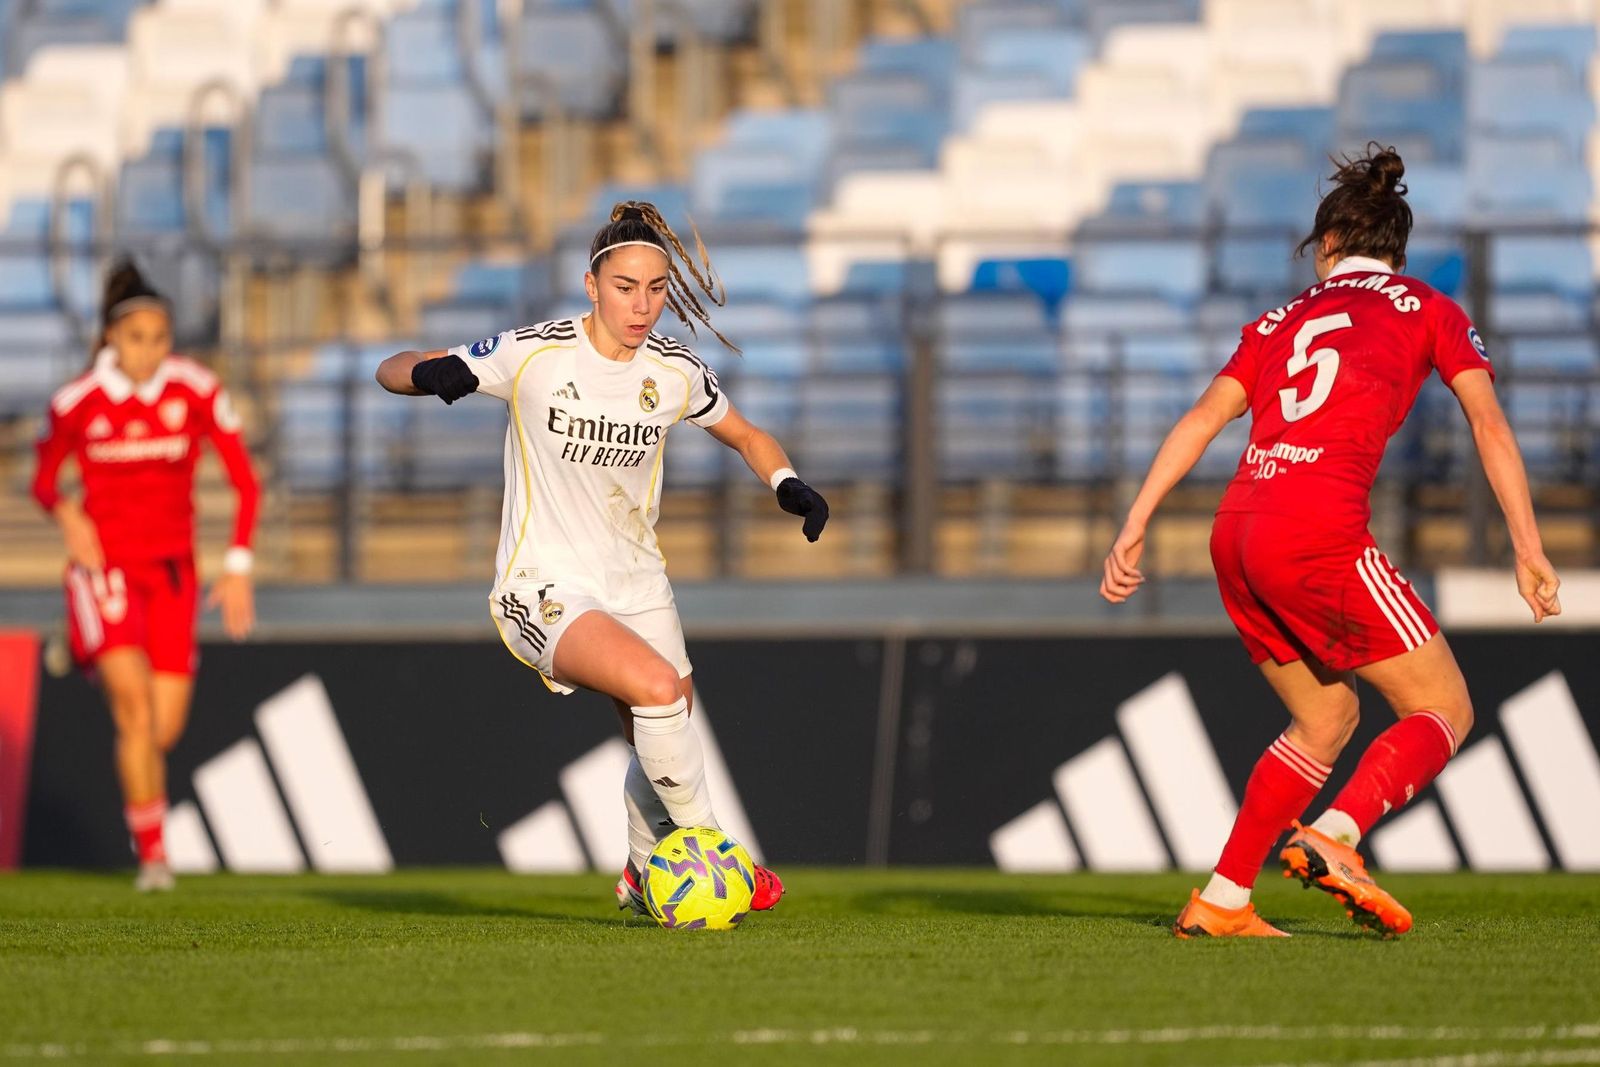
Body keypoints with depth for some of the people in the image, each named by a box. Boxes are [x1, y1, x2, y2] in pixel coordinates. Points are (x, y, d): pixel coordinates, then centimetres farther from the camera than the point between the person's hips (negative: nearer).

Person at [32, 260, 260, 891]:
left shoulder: (196, 391, -6)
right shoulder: (77, 401, -7)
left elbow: (245, 482, -1)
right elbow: (43, 481, 8)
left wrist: (239, 566, -9)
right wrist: (67, 515, -14)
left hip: (172, 571, 2)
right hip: (105, 565, -2)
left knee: (166, 730, 0)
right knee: (136, 707, -22)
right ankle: (153, 853, -15)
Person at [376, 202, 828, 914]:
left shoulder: (674, 371, -3)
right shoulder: (534, 354, -16)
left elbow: (747, 436, 15)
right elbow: (389, 371, -10)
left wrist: (788, 484, -6)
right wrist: (432, 372, -34)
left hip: (635, 581, 6)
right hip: (545, 588, -5)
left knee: (664, 739, 12)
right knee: (659, 687, -28)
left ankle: (645, 874, 41)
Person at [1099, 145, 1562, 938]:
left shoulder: (1282, 320, 24)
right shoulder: (1428, 310, 14)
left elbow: (1201, 419, 13)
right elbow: (1489, 425, 3)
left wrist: (1133, 531, 10)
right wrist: (1527, 547, 0)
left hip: (1235, 537, 6)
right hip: (1319, 537, -6)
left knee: (1326, 720, 22)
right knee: (1444, 711, 5)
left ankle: (1221, 901, 15)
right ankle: (1333, 838, -19)